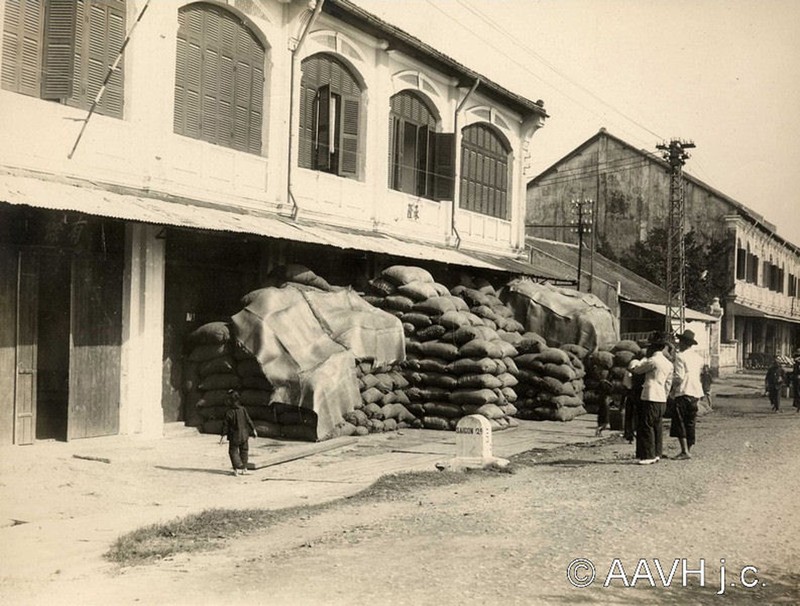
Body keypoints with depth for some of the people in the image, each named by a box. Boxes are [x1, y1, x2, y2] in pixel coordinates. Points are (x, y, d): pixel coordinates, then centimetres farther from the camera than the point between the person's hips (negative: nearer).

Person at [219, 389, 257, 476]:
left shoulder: (228, 412, -16)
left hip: (234, 437, -3)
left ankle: (237, 468, -6)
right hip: (244, 435, 3)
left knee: (233, 451, 9)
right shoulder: (243, 409, -8)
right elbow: (249, 421, -2)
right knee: (244, 451, 16)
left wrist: (222, 436, 0)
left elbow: (225, 425, -10)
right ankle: (244, 468, 21)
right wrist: (254, 430, 10)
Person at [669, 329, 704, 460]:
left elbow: (679, 377, -15)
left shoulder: (681, 356, -10)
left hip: (683, 392, -7)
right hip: (695, 393, 7)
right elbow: (699, 375, 17)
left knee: (679, 422, -5)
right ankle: (687, 450, 15)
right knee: (690, 423, 12)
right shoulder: (698, 357, 13)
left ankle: (685, 451, -11)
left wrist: (672, 388, -1)